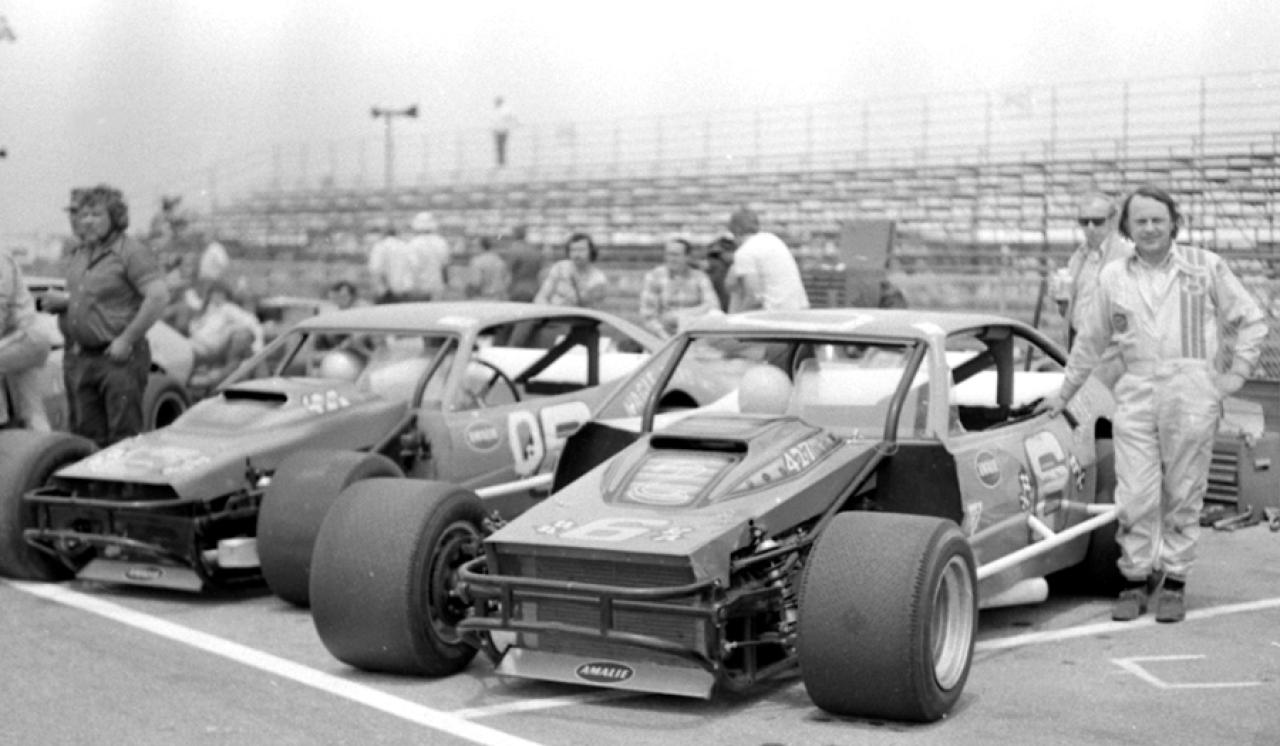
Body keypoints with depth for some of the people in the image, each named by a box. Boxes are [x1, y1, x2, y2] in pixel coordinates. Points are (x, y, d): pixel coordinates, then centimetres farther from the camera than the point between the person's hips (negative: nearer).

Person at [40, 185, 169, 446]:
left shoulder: (131, 252, -11)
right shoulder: (77, 254, 14)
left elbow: (159, 297, -20)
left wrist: (126, 340, -19)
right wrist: (60, 302, 3)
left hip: (117, 357, -8)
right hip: (77, 358, 8)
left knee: (123, 437, -3)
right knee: (86, 437, 9)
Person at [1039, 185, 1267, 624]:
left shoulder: (1205, 267, 7)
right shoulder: (1114, 278, 13)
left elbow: (1251, 320, 11)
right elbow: (1090, 342, 22)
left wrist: (1236, 374, 2)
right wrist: (1064, 394, 27)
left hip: (1192, 393, -1)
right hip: (1136, 394, 2)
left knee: (1183, 494, 1)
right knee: (1135, 494, -4)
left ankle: (1175, 582, 12)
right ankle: (1137, 580, 9)